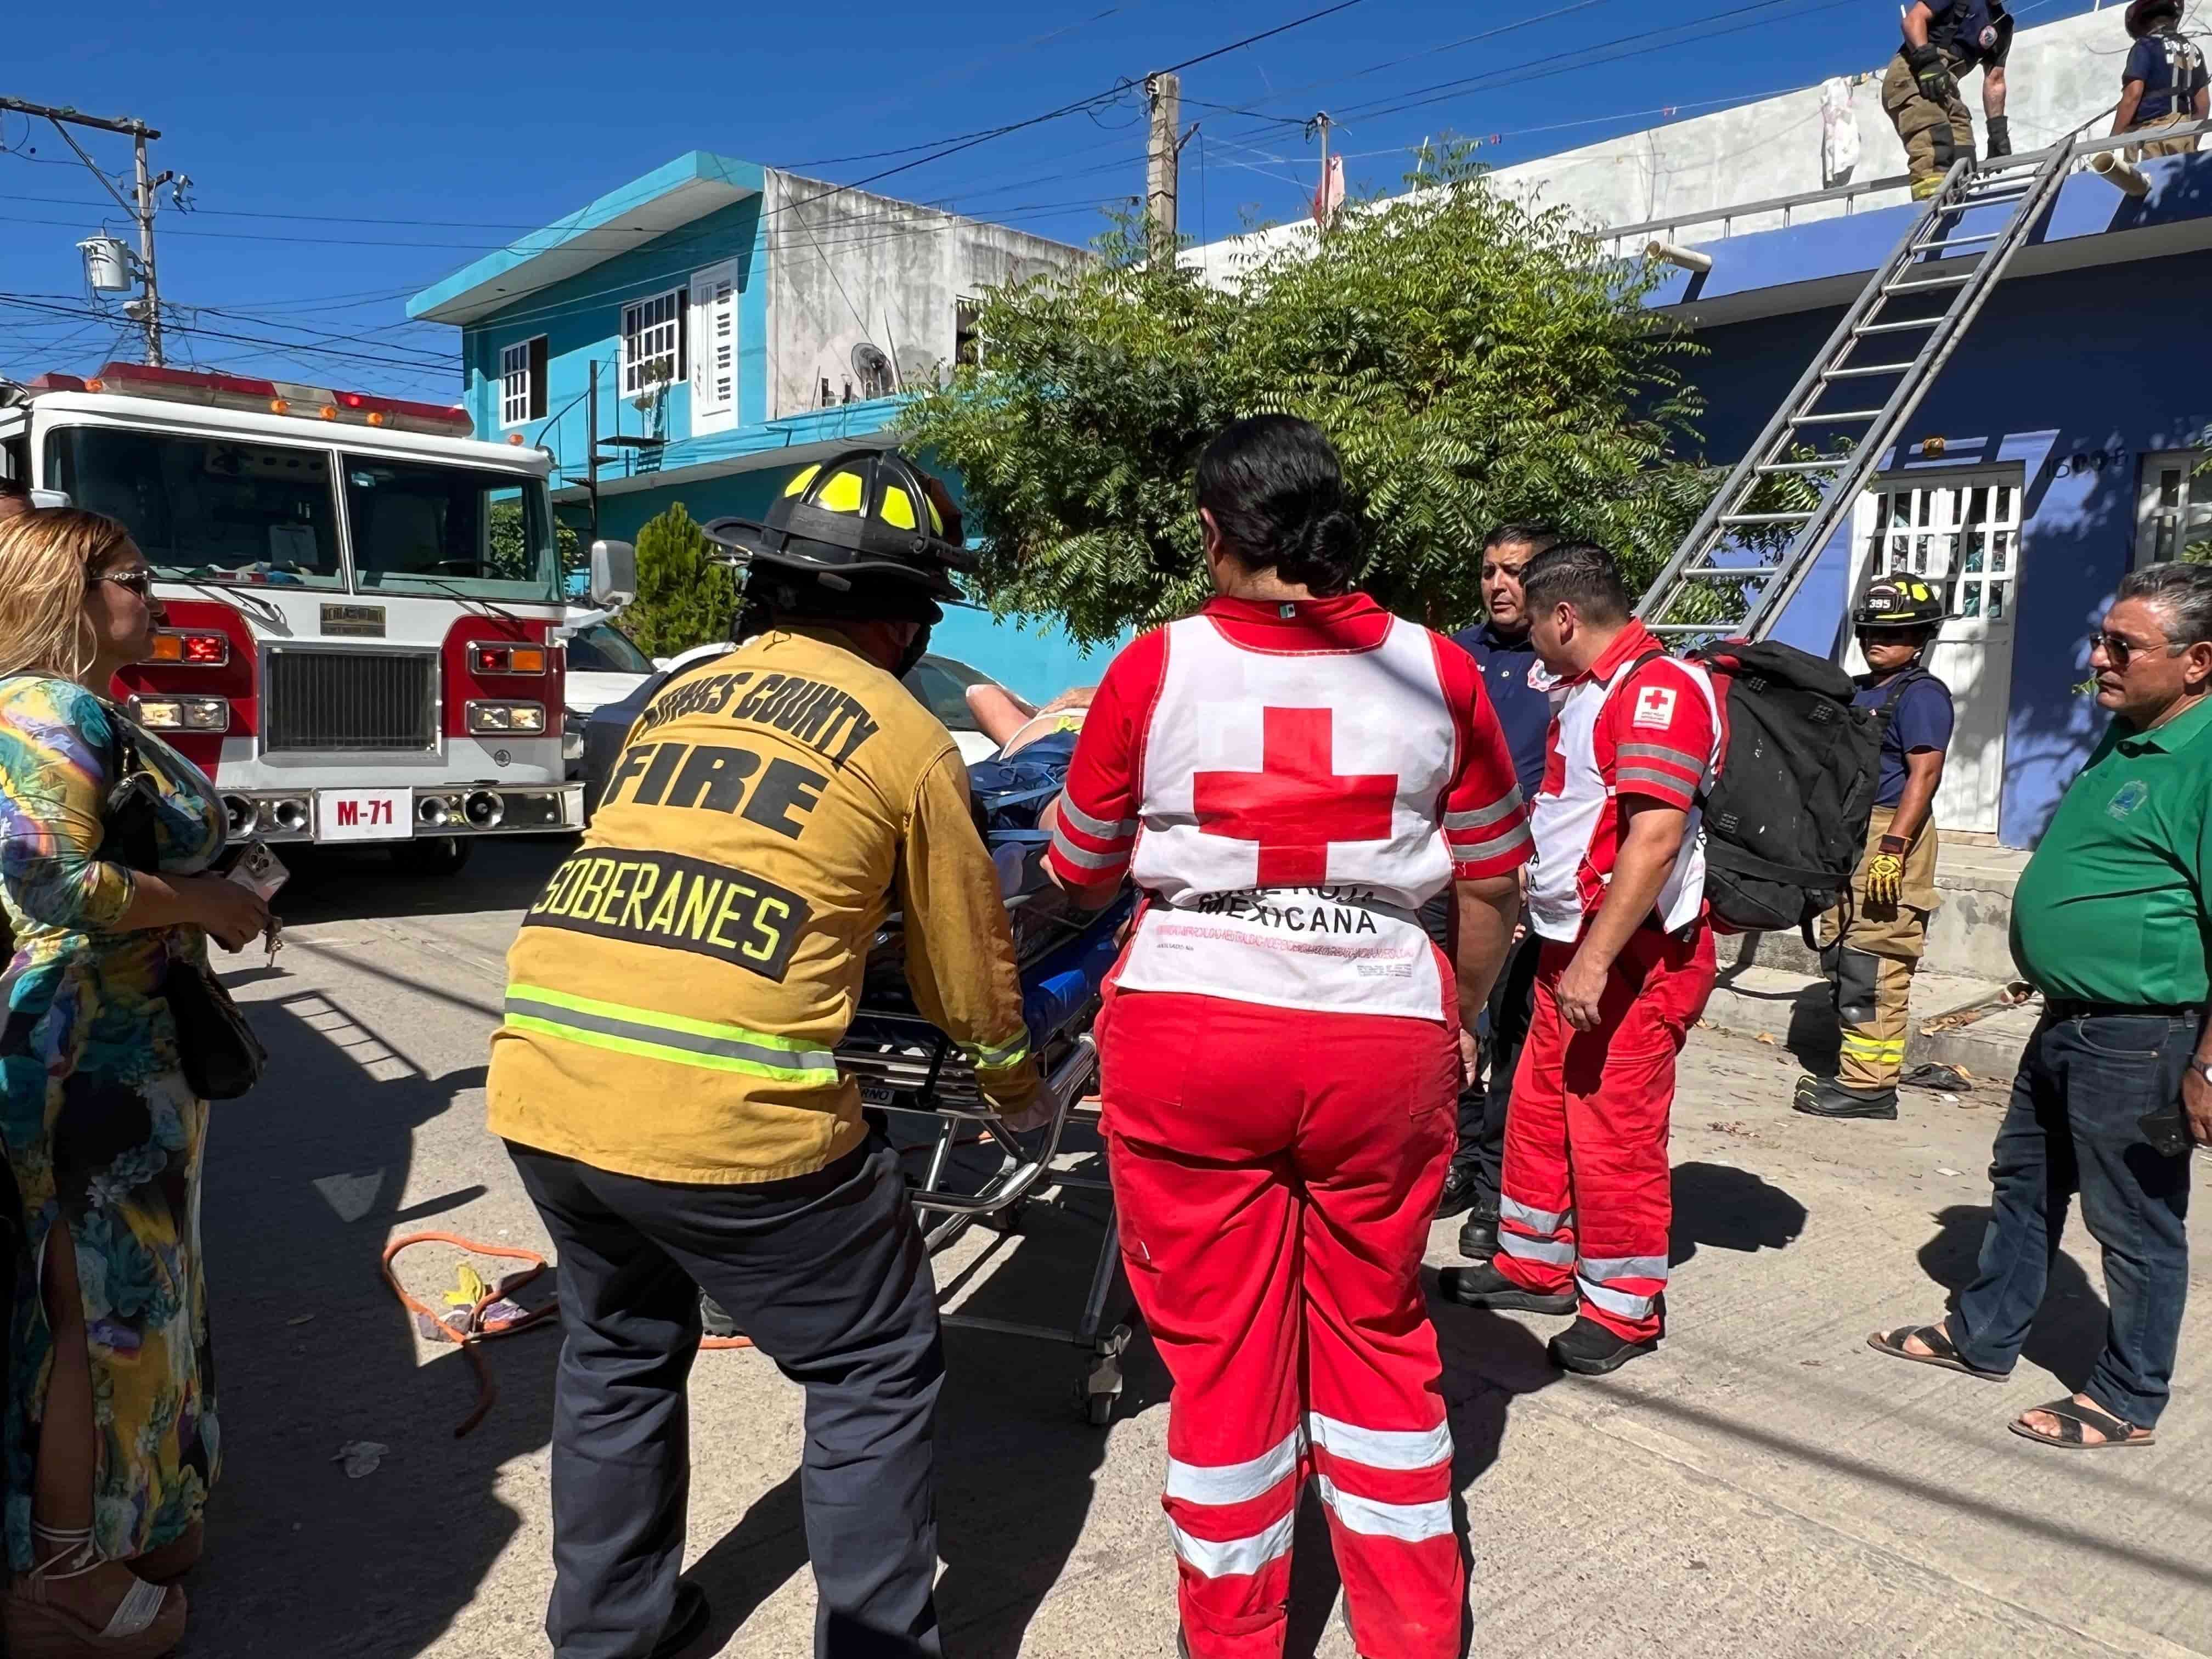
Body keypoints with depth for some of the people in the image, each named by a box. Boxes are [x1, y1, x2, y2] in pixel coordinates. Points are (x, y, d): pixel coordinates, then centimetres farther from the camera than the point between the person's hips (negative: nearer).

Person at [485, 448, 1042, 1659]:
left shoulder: (677, 692, 18)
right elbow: (969, 971, 13)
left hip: (538, 1080, 7)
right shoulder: (910, 739, 4)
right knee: (875, 1374, 15)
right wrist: (1014, 1085, 32)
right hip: (727, 1108, -6)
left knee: (618, 1352, 29)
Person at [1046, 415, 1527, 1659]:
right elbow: (1496, 882, 8)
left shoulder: (1157, 669, -4)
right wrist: (1464, 1021, 23)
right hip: (1386, 1038, 2)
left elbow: (1081, 870, 7)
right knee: (1379, 1332, 20)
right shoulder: (1439, 672, 0)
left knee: (1220, 1347, 14)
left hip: (1190, 1036, -1)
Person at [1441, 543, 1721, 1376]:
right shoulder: (1581, 691, 15)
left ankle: (1625, 1307, 16)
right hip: (1571, 945, 10)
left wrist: (1595, 961, -27)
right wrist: (1527, 901, 29)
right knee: (1540, 1111, 16)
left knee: (1615, 1132, 0)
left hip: (1633, 960, -10)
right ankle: (1535, 1265, 31)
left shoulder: (1658, 689, -17)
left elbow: (1654, 839, -26)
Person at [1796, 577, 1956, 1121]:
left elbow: (1925, 776, -16)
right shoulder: (1855, 691, 20)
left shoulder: (1922, 694, -6)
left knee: (1872, 972, -9)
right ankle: (1853, 1074, 21)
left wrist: (1893, 849, -24)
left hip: (1890, 839, -9)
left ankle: (1869, 1087, -5)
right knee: (1840, 960, 12)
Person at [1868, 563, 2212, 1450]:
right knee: (2024, 1186, 21)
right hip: (2068, 1021, 10)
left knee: (2136, 1225, 8)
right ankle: (1983, 1335, 37)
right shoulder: (2122, 737, 10)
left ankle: (2130, 1399, 25)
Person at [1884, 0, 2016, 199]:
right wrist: (1927, 60, -22)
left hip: (1944, 87, 9)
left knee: (1963, 160, 3)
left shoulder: (2003, 26, 23)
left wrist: (1998, 129, 16)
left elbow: (1994, 81, 23)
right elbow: (1914, 18, -6)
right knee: (1934, 144, -29)